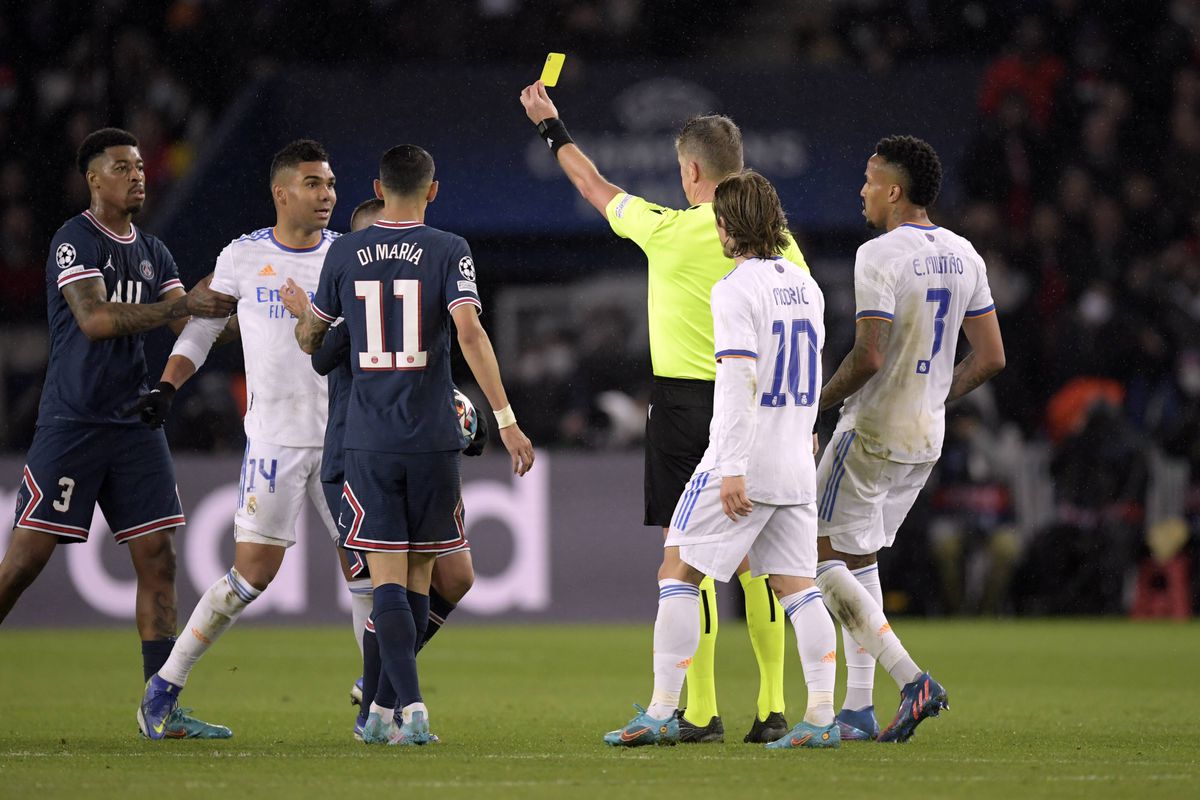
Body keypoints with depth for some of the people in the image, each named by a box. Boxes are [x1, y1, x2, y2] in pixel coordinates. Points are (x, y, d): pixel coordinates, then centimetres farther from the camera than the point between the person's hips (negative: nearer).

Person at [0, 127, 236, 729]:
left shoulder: (153, 253, 15)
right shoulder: (75, 241, -8)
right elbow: (95, 318, -21)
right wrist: (184, 303, -23)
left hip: (134, 423, 7)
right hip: (72, 424, -7)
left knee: (157, 558, -1)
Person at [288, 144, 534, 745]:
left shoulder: (345, 253, 5)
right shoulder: (448, 251, -2)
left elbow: (311, 340, 18)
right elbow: (469, 332, -15)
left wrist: (301, 311, 42)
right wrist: (505, 419, -14)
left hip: (368, 442, 1)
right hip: (433, 441, -1)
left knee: (387, 578, -3)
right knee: (418, 575, 13)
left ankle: (411, 705, -20)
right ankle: (386, 709, 17)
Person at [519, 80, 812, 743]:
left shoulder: (669, 231, -9)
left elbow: (597, 190, 8)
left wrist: (551, 127, 24)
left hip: (685, 401, -4)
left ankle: (702, 713, -3)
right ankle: (772, 709, 9)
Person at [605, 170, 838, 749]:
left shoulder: (735, 289, -12)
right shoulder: (805, 285, 12)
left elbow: (740, 382, -19)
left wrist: (732, 469, -21)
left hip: (743, 463, -7)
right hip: (796, 464, 7)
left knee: (678, 572, 0)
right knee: (797, 586, 7)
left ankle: (661, 714, -3)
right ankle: (822, 718, 0)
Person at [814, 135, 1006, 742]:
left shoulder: (879, 256, -16)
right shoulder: (963, 256, 8)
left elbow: (868, 357, -24)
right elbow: (990, 357, 10)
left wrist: (817, 402, -8)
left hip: (872, 434, -8)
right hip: (927, 438, 8)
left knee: (825, 562, -1)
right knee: (858, 560, 17)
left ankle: (911, 678, -15)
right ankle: (858, 708, 13)